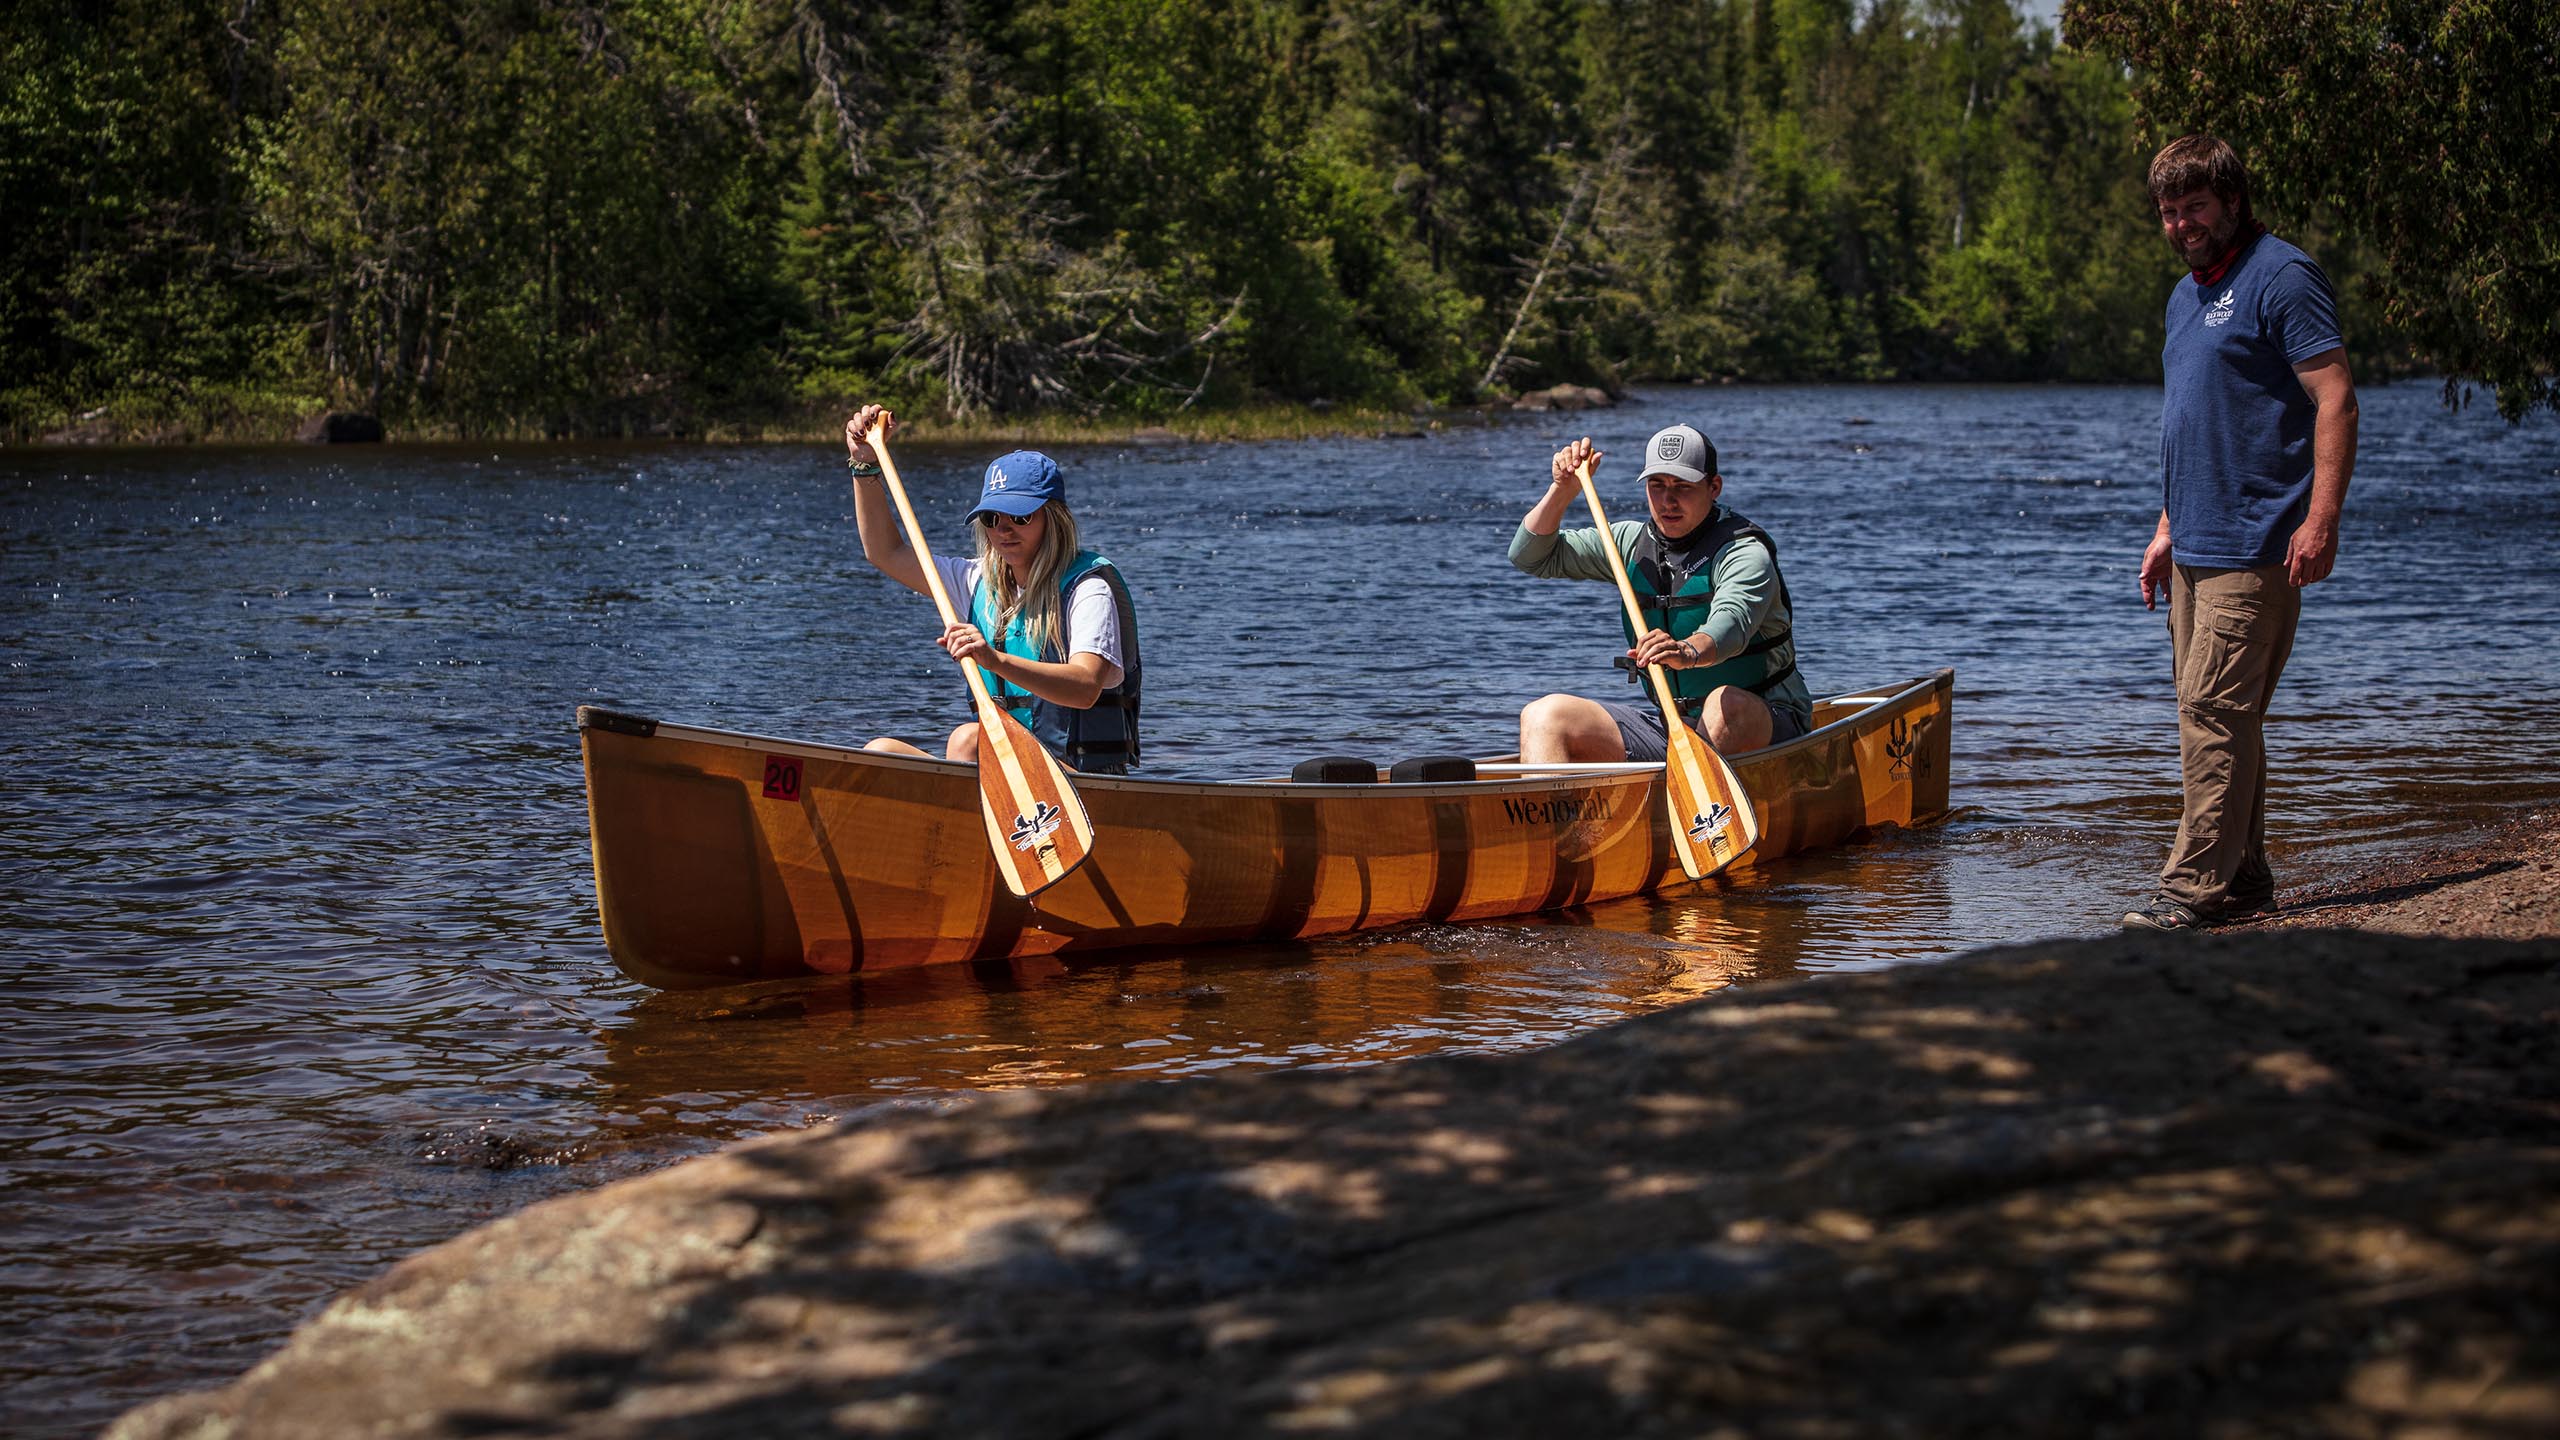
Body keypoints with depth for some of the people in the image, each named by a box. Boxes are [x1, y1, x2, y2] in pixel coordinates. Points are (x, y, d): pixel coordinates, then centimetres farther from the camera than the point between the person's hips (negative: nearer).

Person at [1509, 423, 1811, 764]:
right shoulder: (1634, 542, 8)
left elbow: (1731, 623, -34)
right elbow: (1531, 556, 14)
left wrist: (1689, 651, -56)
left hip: (1757, 725, -6)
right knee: (1543, 715, -11)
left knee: (1726, 703, -40)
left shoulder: (1745, 553, -13)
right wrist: (1563, 490, -2)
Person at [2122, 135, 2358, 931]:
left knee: (2214, 709, -13)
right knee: (2219, 715, 10)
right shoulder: (2186, 294, 19)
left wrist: (2322, 518, -23)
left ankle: (2195, 886, -13)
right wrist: (2168, 527, 22)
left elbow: (2335, 398, -15)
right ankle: (2243, 878, 17)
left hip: (2255, 546, -9)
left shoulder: (2281, 277, -9)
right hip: (2197, 547, 9)